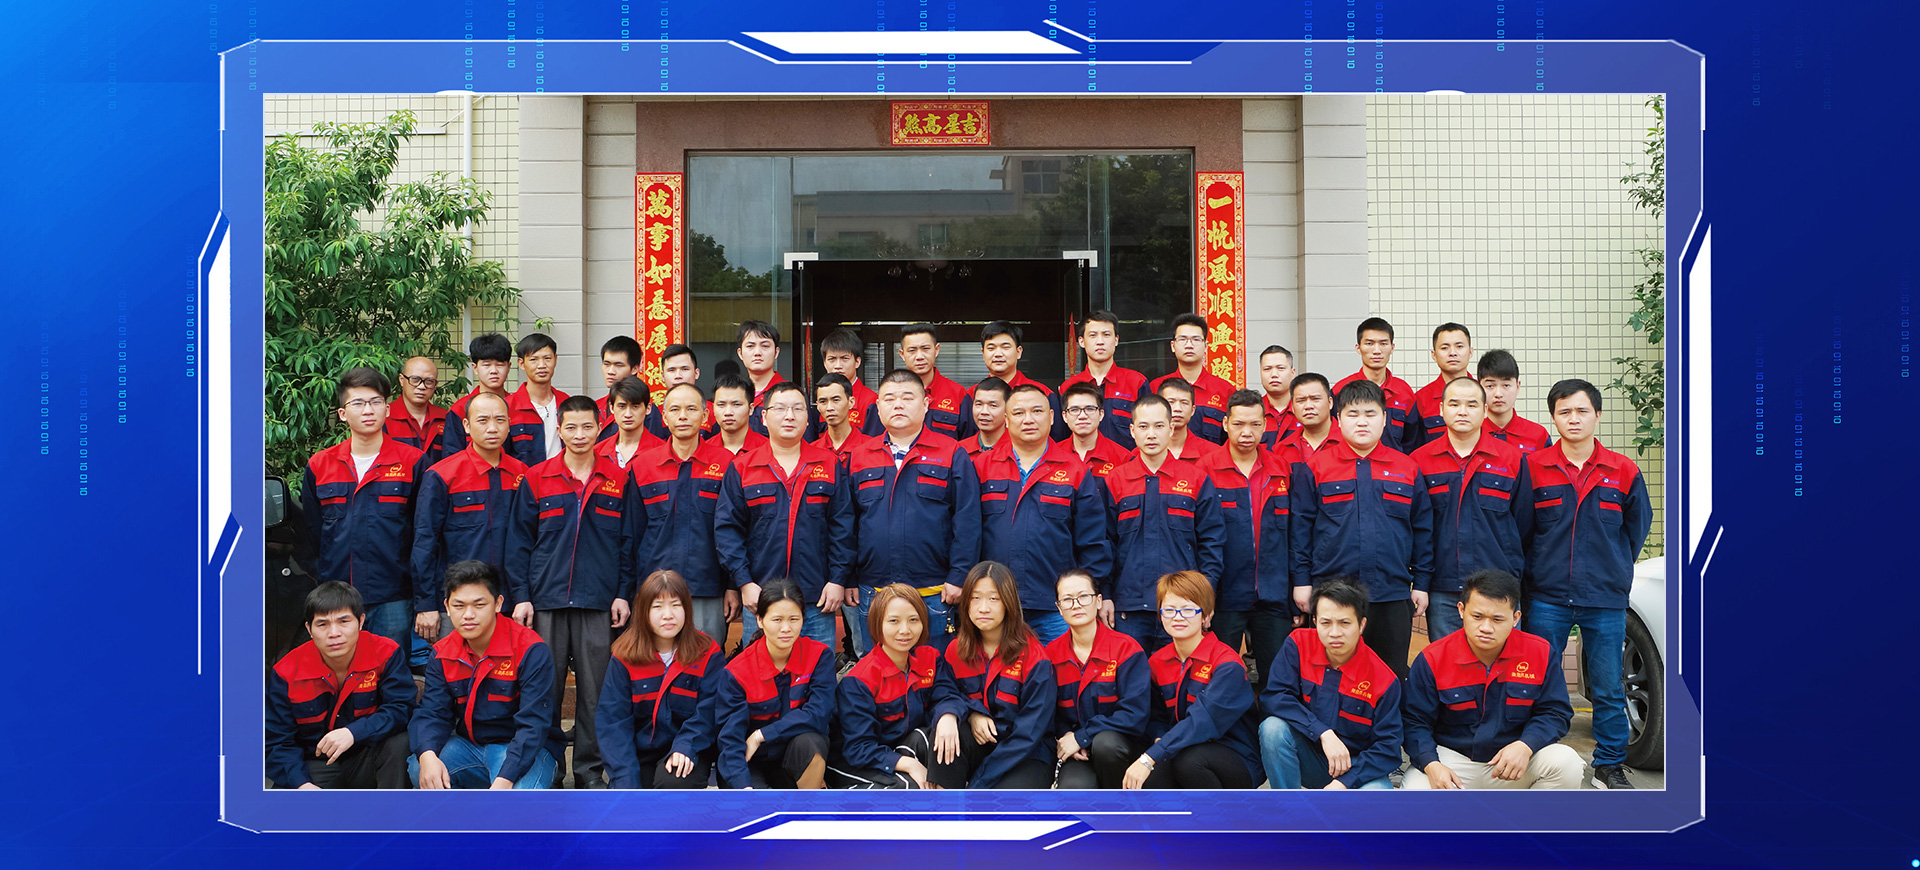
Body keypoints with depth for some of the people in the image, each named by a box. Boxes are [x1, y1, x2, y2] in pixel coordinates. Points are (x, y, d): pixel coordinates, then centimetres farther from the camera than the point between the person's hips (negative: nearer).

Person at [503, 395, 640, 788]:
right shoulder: (536, 480, 5)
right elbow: (519, 541, 5)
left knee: (595, 689, 4)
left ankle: (589, 769, 15)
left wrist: (624, 593, 1)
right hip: (546, 600, 0)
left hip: (599, 602, 0)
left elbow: (631, 540, 7)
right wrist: (521, 595, -1)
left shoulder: (620, 480, 6)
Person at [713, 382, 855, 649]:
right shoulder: (741, 468, 4)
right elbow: (727, 528, 1)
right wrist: (743, 582, -7)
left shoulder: (830, 464, 7)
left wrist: (839, 580, -3)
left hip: (818, 600, 1)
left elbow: (843, 527, 5)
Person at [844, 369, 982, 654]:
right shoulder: (859, 459, 10)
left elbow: (967, 522, -3)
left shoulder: (952, 455, 1)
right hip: (871, 595, 3)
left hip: (933, 595, -3)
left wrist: (958, 577, -9)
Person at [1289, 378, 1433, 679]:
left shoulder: (1408, 469, 7)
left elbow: (1423, 529, 11)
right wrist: (1301, 580, -3)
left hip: (1393, 596, 2)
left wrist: (1421, 583, 8)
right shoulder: (1314, 468, 1)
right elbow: (1300, 527, 1)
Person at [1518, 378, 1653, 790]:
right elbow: (1520, 530, 8)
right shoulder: (1533, 468, 0)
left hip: (1606, 601, 1)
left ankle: (1609, 766, 20)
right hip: (1547, 599, -1)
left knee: (1608, 689, 6)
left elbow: (1637, 526, 16)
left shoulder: (1624, 471, 3)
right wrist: (1540, 572, 9)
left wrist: (1614, 571, 14)